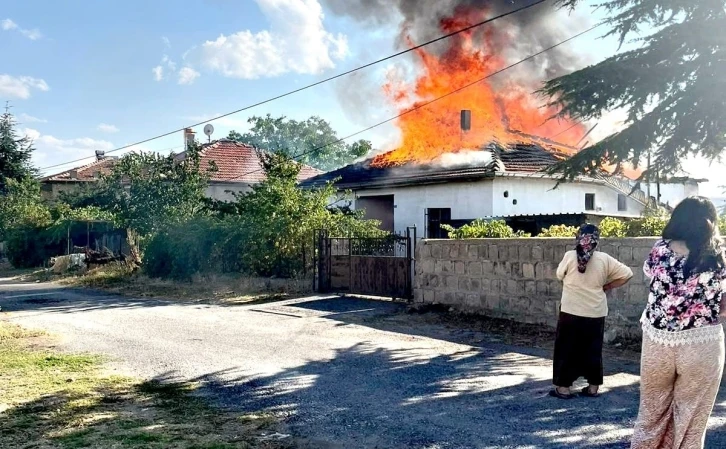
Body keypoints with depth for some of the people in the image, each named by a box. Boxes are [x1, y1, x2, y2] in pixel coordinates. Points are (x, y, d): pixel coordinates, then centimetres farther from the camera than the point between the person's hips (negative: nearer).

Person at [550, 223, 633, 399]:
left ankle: (564, 387, 11)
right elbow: (627, 274, -2)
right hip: (596, 313, 2)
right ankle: (593, 387, 21)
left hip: (571, 312, -2)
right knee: (593, 350, 15)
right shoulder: (604, 259, -4)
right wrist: (606, 286, 4)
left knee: (566, 349, 8)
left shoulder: (570, 256, -10)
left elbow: (560, 276, 4)